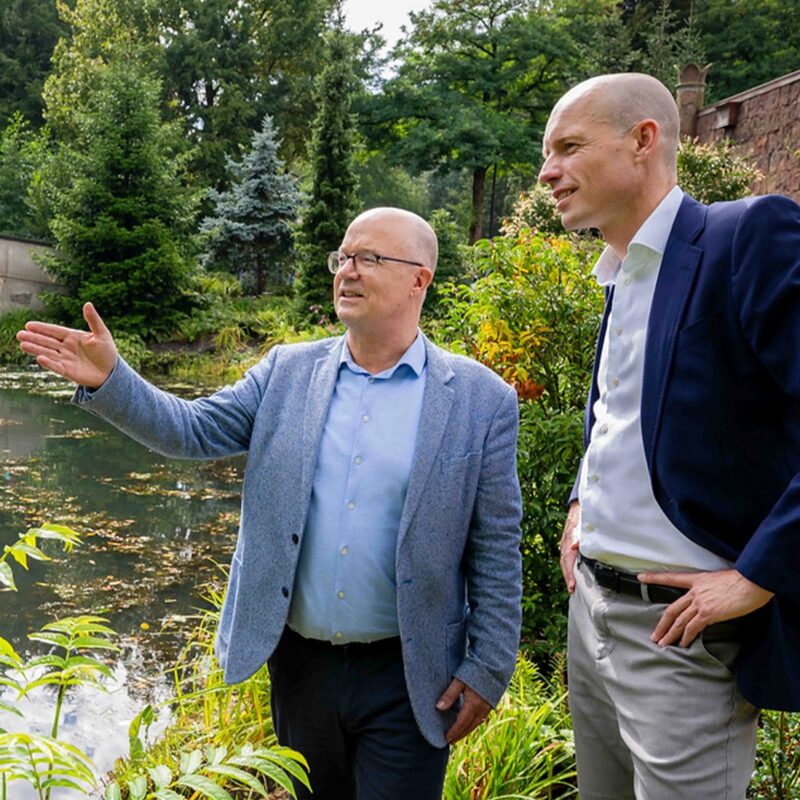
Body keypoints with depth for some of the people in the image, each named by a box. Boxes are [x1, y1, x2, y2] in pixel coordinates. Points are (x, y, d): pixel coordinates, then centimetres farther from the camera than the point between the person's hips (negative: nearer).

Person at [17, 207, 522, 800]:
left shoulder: (482, 399, -8)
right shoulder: (289, 371, 2)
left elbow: (497, 547, -7)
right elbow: (196, 429, -3)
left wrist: (487, 669, -6)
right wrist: (109, 379, -18)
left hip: (406, 679, -3)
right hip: (299, 662, 4)